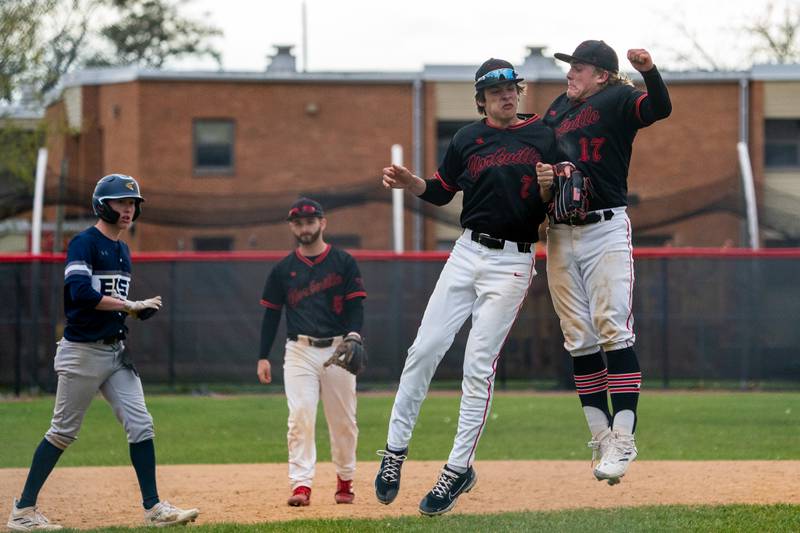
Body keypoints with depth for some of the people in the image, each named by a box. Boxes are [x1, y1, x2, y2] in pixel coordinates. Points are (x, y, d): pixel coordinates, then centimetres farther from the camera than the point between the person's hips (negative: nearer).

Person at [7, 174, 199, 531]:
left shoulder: (122, 251, 16)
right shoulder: (84, 243, -11)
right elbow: (82, 293, -25)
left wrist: (139, 311, 3)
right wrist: (131, 306, -21)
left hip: (115, 351, 8)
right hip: (82, 352, -8)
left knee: (140, 425, -2)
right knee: (63, 432, -1)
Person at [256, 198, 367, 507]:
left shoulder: (344, 263, 4)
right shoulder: (283, 269, 10)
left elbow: (356, 305, 0)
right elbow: (271, 314, 12)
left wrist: (353, 336, -20)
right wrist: (263, 357, 6)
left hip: (337, 350, -1)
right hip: (300, 352, 1)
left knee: (343, 421, 5)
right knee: (300, 417, -12)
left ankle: (345, 481, 22)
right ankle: (301, 485, -17)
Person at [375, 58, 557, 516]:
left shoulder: (542, 136, 0)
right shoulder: (468, 139, 7)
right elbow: (441, 192, 15)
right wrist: (410, 183, -5)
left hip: (513, 262, -3)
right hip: (468, 253, 3)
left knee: (479, 364, -7)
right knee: (424, 349, -3)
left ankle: (459, 470, 0)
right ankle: (395, 450, 9)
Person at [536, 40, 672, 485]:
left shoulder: (618, 101, -2)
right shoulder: (558, 109, 17)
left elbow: (660, 109, -22)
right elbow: (541, 161, 20)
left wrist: (649, 71, -40)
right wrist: (543, 181, -3)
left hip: (606, 228, -7)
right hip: (560, 234, 7)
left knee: (613, 330, -14)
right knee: (579, 339, 5)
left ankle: (623, 439, -16)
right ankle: (601, 436, 11)